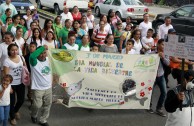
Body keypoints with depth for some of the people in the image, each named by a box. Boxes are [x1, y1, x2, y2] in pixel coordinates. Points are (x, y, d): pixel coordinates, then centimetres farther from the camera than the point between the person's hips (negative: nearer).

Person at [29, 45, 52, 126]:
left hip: (48, 87, 6)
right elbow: (32, 56, -42)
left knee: (47, 105, 14)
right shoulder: (34, 62, -18)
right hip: (38, 88, -6)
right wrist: (43, 47, -35)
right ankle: (34, 116, 35)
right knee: (37, 105, 2)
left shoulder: (48, 59, 2)